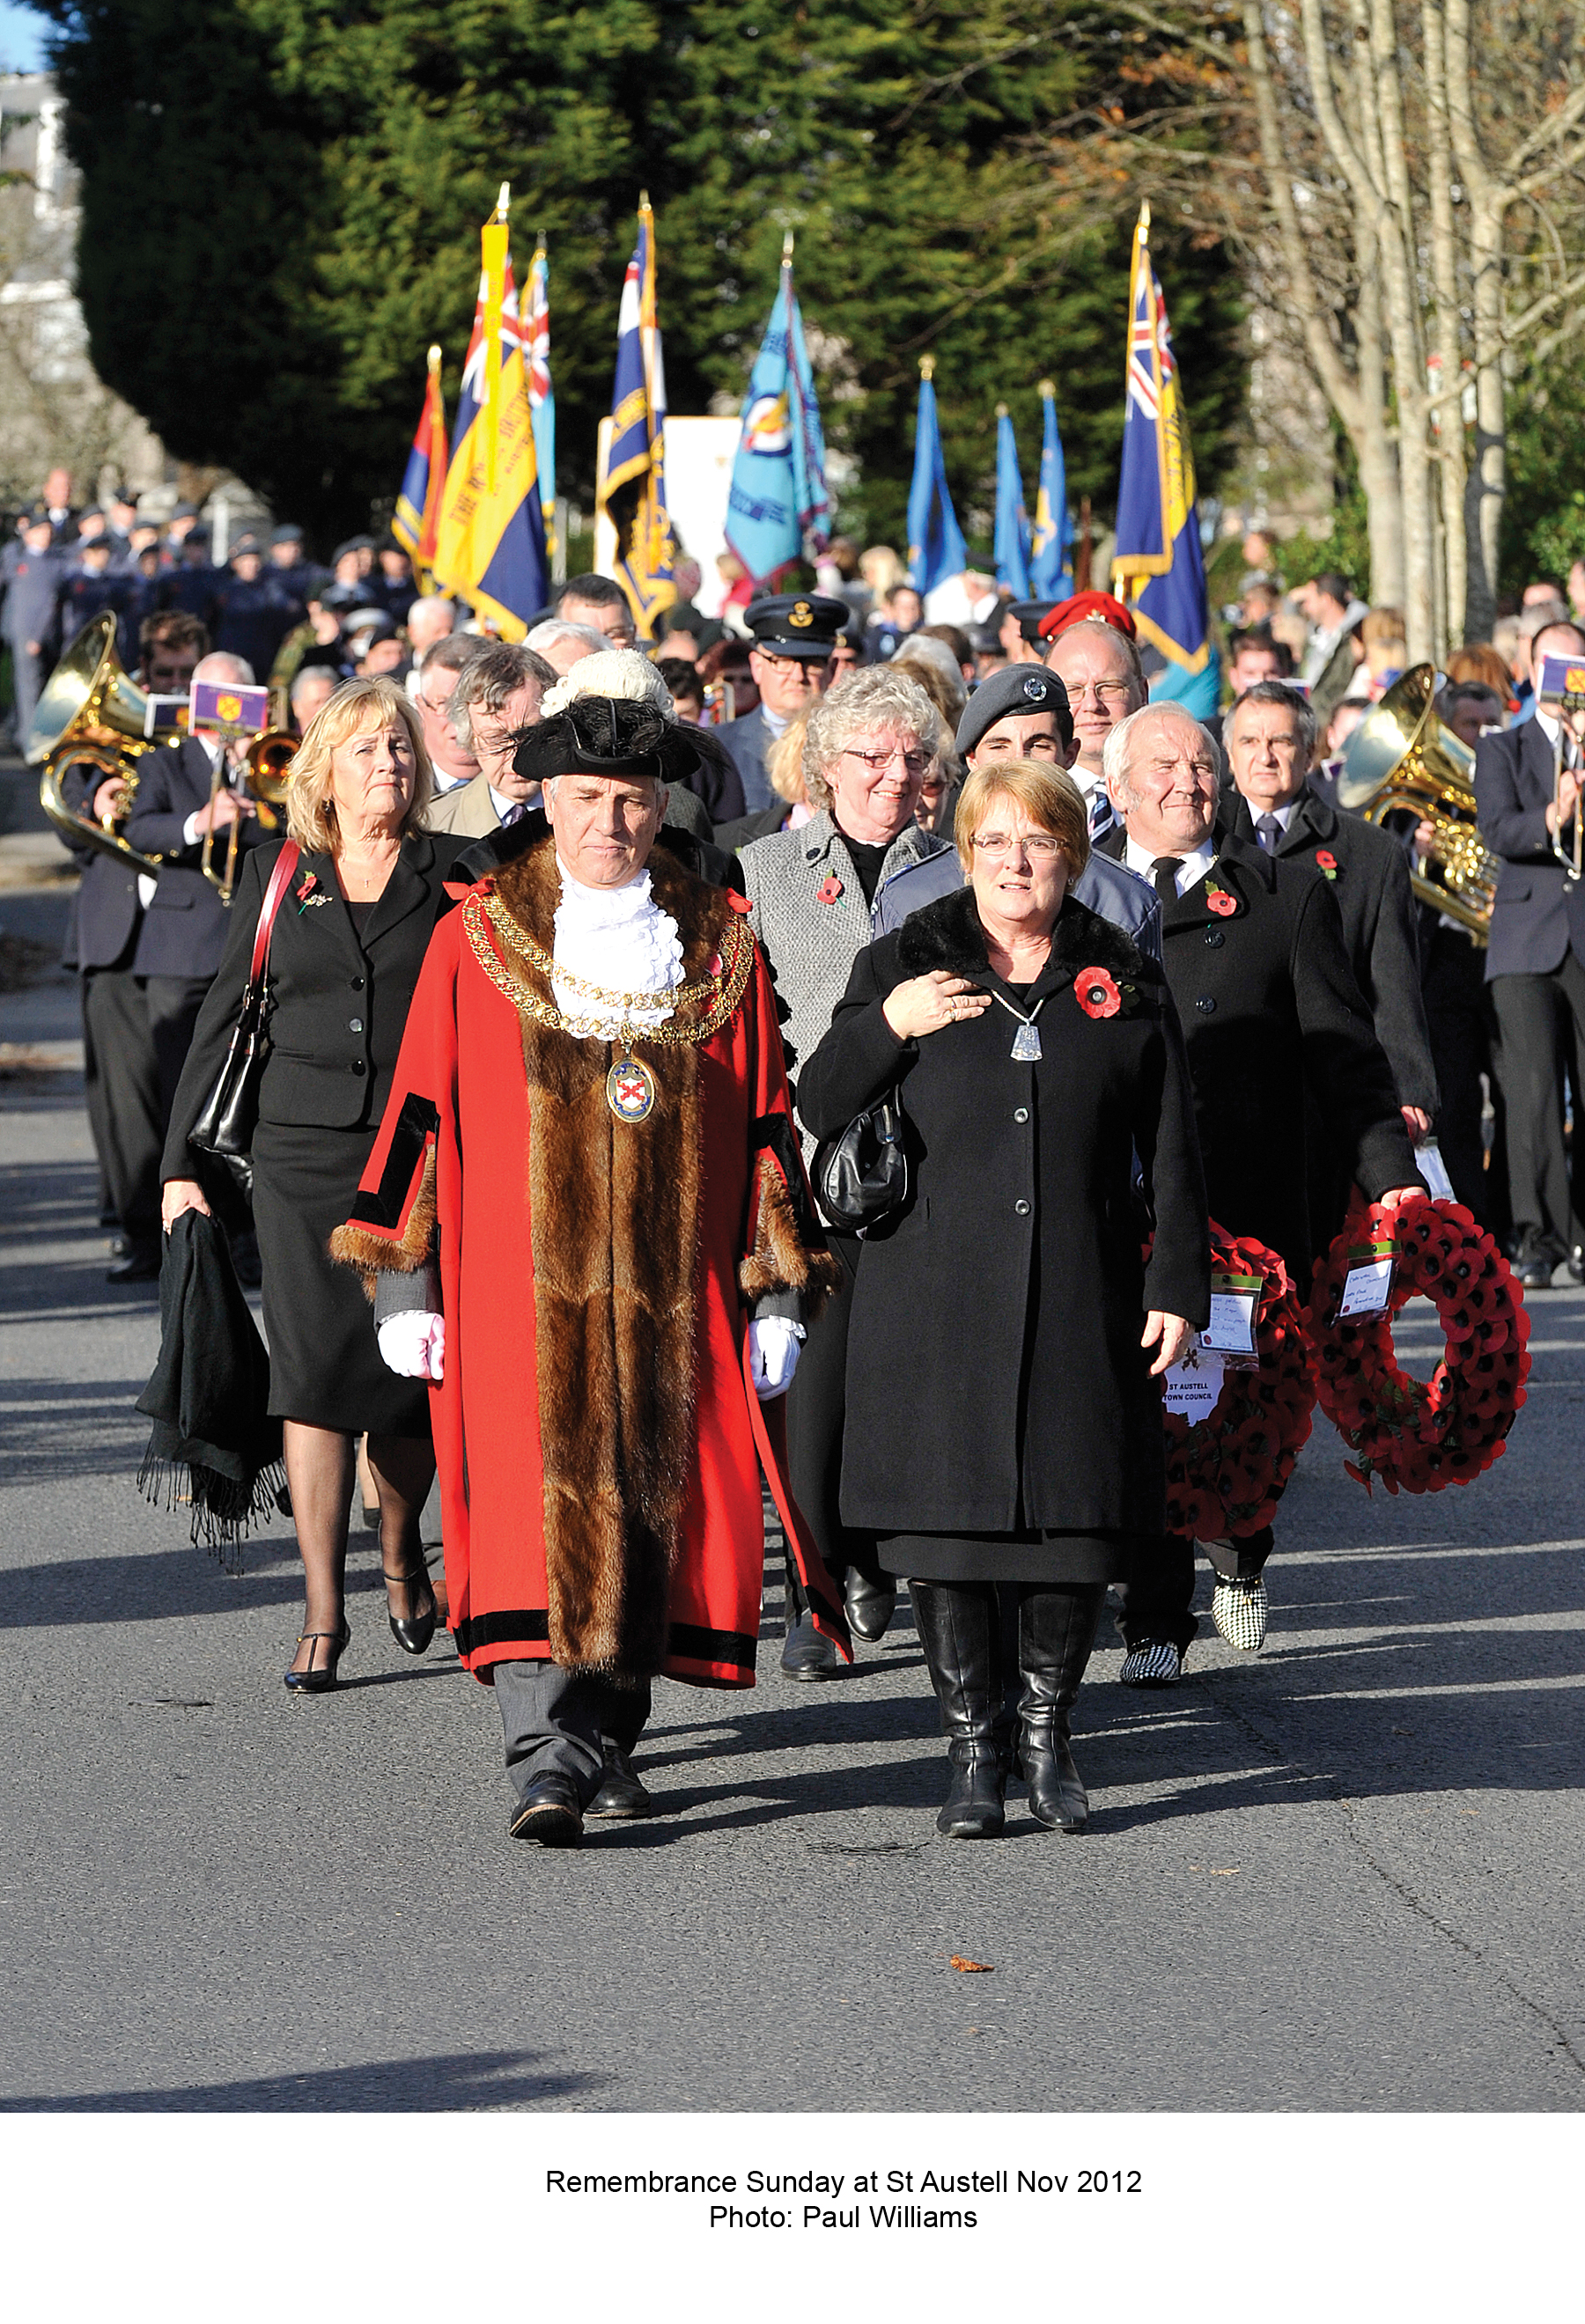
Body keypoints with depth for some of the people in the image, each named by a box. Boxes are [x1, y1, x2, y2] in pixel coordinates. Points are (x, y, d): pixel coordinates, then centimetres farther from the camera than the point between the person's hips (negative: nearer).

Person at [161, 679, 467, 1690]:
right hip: (306, 1152, 1)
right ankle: (323, 1615, -6)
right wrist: (185, 1159, 11)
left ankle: (402, 1552, 30)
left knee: (412, 1379, 1)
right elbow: (225, 1018, 14)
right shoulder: (278, 876, 10)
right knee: (316, 1370, -8)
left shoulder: (455, 876, 5)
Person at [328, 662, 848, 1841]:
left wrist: (778, 1294, 7)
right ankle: (545, 1755, -19)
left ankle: (607, 1730, 22)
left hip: (674, 1293, 2)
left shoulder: (722, 949, 8)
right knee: (535, 1506, -13)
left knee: (654, 1506, 6)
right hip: (520, 1288, -2)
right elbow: (422, 1112, 5)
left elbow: (768, 1129, 10)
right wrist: (404, 1284, 2)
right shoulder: (475, 942, 4)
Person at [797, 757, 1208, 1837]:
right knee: (949, 1519, -2)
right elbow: (817, 1110, 6)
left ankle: (1047, 1731, 19)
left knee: (1080, 1516, 0)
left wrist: (1180, 1288, 2)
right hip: (938, 1293, 0)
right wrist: (886, 1026, -11)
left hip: (1084, 1295, 1)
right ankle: (974, 1748, 10)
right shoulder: (904, 967, 7)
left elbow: (1173, 1153, 9)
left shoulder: (1126, 981, 8)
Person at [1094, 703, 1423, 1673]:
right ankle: (1155, 1623, 5)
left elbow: (1344, 1049, 5)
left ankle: (1244, 1558, 34)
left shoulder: (1289, 895, 8)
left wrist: (1392, 1178, -3)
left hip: (1248, 1202, 0)